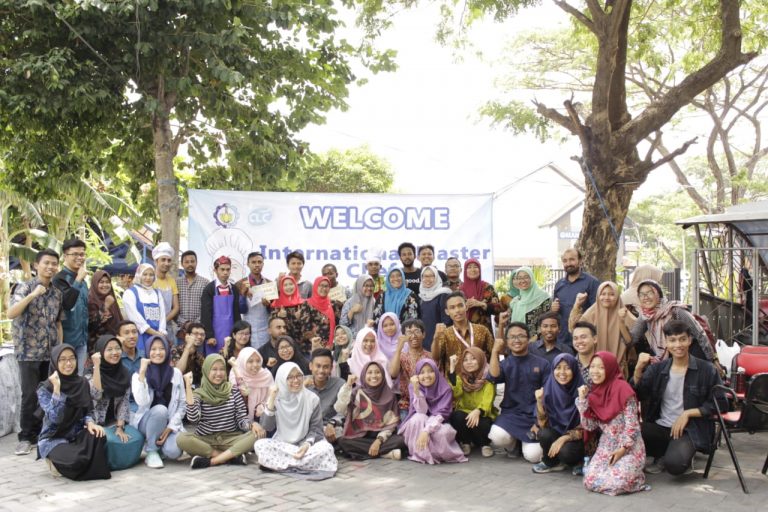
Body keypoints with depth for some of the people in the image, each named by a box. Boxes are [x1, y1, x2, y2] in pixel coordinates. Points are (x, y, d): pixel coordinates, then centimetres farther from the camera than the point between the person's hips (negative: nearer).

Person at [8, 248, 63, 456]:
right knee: (30, 395, -7)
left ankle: (41, 433, 17)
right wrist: (33, 295, -28)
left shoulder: (57, 293, 10)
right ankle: (26, 437, 4)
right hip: (29, 351, -5)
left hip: (50, 352, 5)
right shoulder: (25, 287, -5)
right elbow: (11, 314, -20)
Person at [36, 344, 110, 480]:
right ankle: (56, 463, 3)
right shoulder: (45, 388, -12)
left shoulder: (82, 383, 2)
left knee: (97, 436, -29)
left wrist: (90, 423, -16)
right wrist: (56, 389, -29)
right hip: (53, 438, -4)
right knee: (75, 460, -33)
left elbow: (88, 411, 8)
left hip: (76, 435, 4)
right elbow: (55, 418, -24)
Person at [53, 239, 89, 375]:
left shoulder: (82, 281, 14)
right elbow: (67, 303, -26)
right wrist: (78, 280, -23)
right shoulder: (60, 278, -10)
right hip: (66, 340, -7)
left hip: (81, 340, 7)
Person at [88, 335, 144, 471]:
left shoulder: (125, 374, 2)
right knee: (112, 441, -31)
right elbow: (96, 396, -27)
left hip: (116, 421, 4)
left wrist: (119, 427, -11)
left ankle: (124, 460, 6)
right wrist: (97, 366, -27)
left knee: (137, 439, -20)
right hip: (97, 422, -4)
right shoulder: (93, 373, -9)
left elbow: (125, 402, 1)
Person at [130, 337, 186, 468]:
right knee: (160, 409, -35)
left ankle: (160, 442, 9)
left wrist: (170, 427, -12)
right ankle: (151, 452, -15)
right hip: (146, 423, -1)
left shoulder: (176, 373, 0)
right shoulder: (138, 375, -6)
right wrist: (142, 373, -27)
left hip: (170, 424, 1)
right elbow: (142, 402, -23)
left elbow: (182, 404, 0)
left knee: (173, 452, -29)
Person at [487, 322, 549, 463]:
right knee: (498, 437, -30)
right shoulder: (505, 364, 6)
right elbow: (493, 377, -17)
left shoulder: (542, 364, 2)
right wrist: (495, 352, -17)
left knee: (533, 456, -21)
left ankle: (525, 442, 17)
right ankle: (513, 444, 8)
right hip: (511, 413, 1)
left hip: (534, 416, -1)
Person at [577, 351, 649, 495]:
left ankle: (635, 476, 8)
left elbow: (632, 423, -14)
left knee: (618, 482, -26)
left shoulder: (622, 388, -15)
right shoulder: (593, 392, 5)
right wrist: (582, 400, -6)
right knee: (590, 481, -14)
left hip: (629, 446, -5)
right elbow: (589, 426, 2)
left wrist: (623, 448, -17)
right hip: (607, 446, 6)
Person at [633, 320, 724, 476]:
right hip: (660, 426, 4)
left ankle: (686, 457, 7)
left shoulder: (706, 370, -2)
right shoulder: (657, 368, 8)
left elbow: (715, 405, 0)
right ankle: (661, 456, 4)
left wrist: (688, 413, -12)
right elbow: (637, 395, 0)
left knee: (674, 464, -33)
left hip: (690, 430, -4)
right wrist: (638, 368, -15)